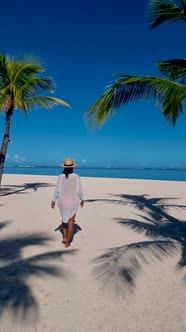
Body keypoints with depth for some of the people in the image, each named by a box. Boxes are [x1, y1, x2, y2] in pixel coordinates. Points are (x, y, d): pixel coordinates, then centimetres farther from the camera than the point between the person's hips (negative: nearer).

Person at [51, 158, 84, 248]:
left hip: (62, 201, 1)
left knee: (64, 218, 26)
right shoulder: (76, 177, -10)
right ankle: (67, 243, 11)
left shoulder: (60, 177, -9)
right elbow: (79, 190, -6)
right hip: (73, 202, -1)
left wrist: (53, 201, 4)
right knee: (71, 222, 9)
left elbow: (57, 190, -7)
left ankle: (64, 237, 22)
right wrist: (82, 200, 8)